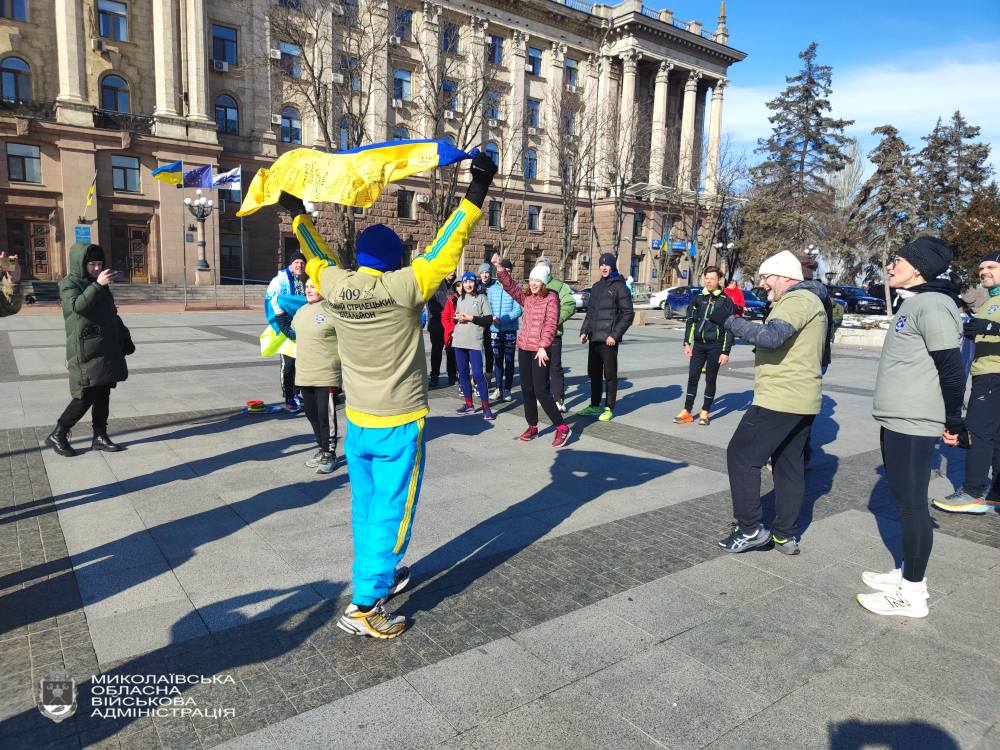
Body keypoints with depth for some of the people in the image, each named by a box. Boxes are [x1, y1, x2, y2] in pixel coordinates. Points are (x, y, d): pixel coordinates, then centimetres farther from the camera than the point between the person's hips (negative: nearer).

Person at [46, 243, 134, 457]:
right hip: (86, 352, -7)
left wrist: (125, 339, 25)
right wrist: (97, 285, -32)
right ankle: (57, 435, 7)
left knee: (102, 394, 9)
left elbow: (113, 315, 25)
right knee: (86, 396, -8)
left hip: (107, 350, 7)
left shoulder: (101, 285, 17)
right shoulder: (69, 283, -5)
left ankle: (100, 436, 16)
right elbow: (77, 305, -26)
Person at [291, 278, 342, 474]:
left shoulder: (332, 310, -12)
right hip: (303, 375, 8)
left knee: (326, 415, -1)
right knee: (311, 414, 15)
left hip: (326, 375, -8)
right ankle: (322, 449, 30)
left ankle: (330, 454, 13)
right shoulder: (301, 310, 13)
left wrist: (339, 360, -11)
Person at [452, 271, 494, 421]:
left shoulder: (481, 298, 0)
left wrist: (471, 318, -13)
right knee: (463, 373, 8)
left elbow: (489, 320, -5)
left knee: (478, 374, -11)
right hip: (459, 341, 6)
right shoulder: (460, 299, 16)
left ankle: (486, 407, -5)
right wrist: (457, 318, 1)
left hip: (475, 342, -6)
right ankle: (469, 405, 18)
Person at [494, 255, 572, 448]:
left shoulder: (551, 298, -6)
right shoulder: (527, 297, 12)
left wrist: (543, 346, -20)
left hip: (540, 350, -7)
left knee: (541, 391, -10)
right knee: (527, 389, 11)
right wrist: (499, 267, -7)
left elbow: (550, 325, -13)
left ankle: (562, 427, 0)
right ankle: (532, 427, 23)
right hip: (523, 348, 7)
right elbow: (510, 286, 5)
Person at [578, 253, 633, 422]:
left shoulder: (619, 287, -5)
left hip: (608, 339, -7)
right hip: (594, 338, 7)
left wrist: (615, 335, -16)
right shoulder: (596, 286, 15)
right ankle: (594, 406, 23)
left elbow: (627, 314, -10)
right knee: (594, 373, 12)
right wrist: (584, 331, 9)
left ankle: (609, 408, 8)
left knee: (610, 374, 0)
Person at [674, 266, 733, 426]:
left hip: (715, 346, -3)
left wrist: (726, 352, -9)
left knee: (710, 379, 5)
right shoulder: (698, 298, 6)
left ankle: (705, 412, 15)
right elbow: (691, 321, 12)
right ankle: (687, 412, 8)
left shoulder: (725, 300, -4)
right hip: (698, 344, 3)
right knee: (692, 377, 2)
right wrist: (687, 343, 5)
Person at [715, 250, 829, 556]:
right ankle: (786, 535, 21)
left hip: (779, 399, -11)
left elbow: (772, 337, -30)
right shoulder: (808, 300, 20)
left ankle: (751, 528, 2)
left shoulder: (798, 299, -14)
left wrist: (730, 320, -24)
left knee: (741, 455, -2)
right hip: (803, 401, 11)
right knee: (789, 465, 14)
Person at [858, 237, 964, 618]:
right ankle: (907, 573, 31)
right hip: (896, 420, 10)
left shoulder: (932, 305, -16)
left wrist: (953, 422, -12)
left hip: (913, 424, -10)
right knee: (903, 501, 18)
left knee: (911, 504, -2)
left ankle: (912, 593, 9)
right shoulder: (912, 302, 15)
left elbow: (952, 367, -19)